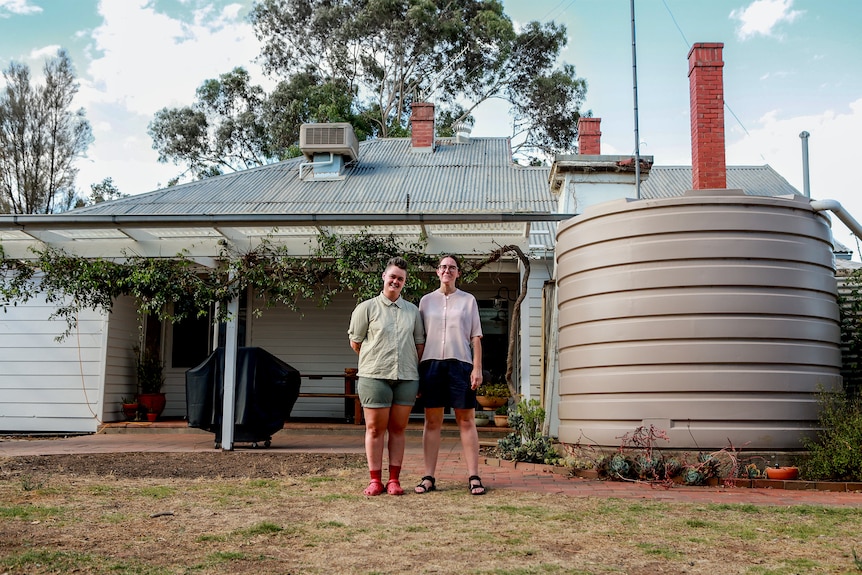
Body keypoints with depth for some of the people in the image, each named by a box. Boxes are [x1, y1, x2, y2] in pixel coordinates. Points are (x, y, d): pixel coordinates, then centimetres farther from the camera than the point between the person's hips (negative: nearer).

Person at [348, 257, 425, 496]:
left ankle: (394, 479, 12)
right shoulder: (367, 308, 4)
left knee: (398, 429, 6)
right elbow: (355, 341, 8)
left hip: (406, 377, 3)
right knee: (375, 429, 0)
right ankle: (375, 480, 8)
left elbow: (420, 342, 19)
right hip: (374, 377, -3)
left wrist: (411, 366, 11)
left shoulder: (412, 310, 15)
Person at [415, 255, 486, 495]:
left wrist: (477, 368, -3)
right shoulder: (426, 300, 12)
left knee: (466, 420, -1)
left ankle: (473, 477, 1)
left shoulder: (468, 300, 10)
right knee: (432, 421, 2)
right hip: (431, 363, 1)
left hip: (460, 363, -1)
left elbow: (476, 337, 7)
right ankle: (428, 477, 3)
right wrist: (416, 371, 5)